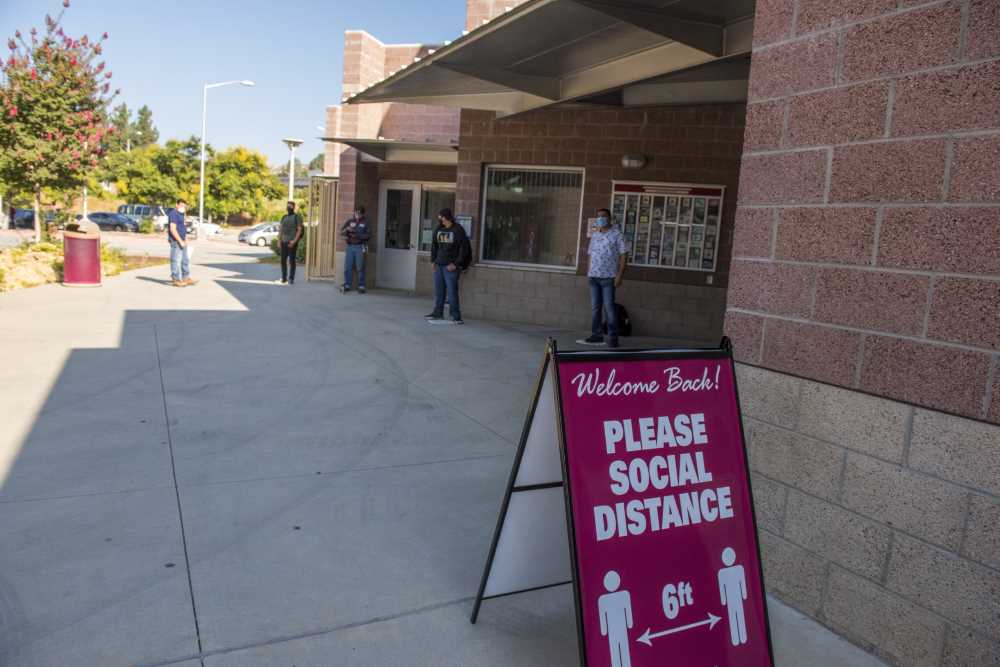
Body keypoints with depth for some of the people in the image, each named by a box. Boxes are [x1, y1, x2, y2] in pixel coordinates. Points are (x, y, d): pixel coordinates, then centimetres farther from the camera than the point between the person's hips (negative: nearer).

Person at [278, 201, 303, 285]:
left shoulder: (297, 217, -5)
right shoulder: (284, 217, 13)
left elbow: (299, 230, -11)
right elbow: (281, 230, 12)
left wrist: (294, 241, -22)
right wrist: (279, 241, 2)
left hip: (292, 242, -5)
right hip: (284, 242, 5)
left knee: (291, 260, -6)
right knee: (283, 260, 4)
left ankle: (291, 279, 1)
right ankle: (284, 278, 14)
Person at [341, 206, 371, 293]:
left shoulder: (365, 222, 4)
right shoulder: (350, 221, 13)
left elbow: (369, 235, -4)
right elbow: (341, 232, 8)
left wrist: (357, 236, -14)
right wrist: (347, 229, -14)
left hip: (360, 247, -3)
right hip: (350, 246, 3)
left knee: (360, 268, -5)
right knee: (347, 267, 0)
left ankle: (361, 287, 0)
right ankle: (346, 286, 7)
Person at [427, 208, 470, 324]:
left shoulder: (458, 230, -6)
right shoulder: (438, 229, 10)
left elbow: (464, 248, -8)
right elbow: (434, 245, 19)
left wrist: (456, 264, -12)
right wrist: (433, 261, 9)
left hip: (451, 266, -6)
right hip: (439, 265, 6)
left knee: (452, 291, -7)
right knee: (438, 290, 9)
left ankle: (455, 316, -2)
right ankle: (438, 312, 19)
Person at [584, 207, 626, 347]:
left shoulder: (617, 234, -3)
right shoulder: (595, 235, 15)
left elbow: (624, 255, -6)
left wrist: (619, 274, -12)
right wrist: (588, 272, 13)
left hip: (608, 277, -6)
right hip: (593, 276, 6)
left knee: (609, 307, -7)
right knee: (595, 307, 8)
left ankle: (613, 337, -1)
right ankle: (596, 334, 15)